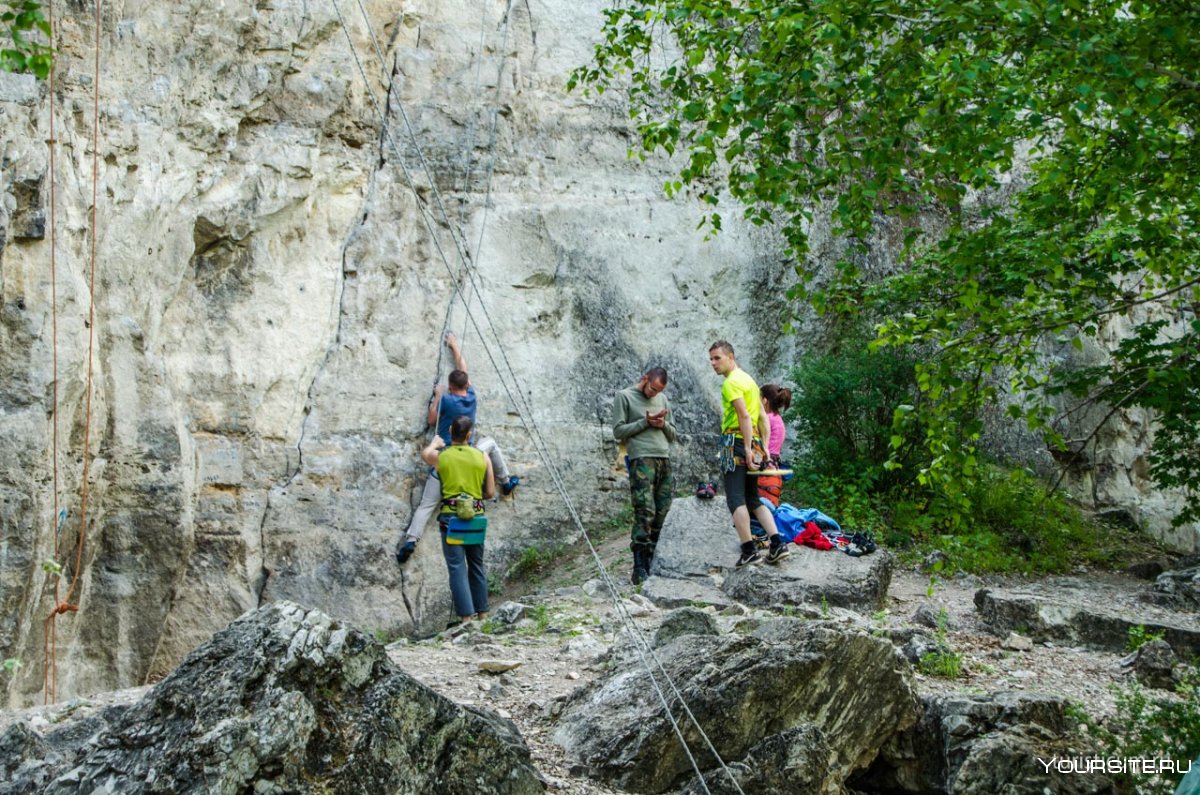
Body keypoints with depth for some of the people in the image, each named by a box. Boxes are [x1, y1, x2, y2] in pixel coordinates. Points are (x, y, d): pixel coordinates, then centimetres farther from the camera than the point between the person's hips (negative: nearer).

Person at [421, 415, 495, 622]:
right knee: (477, 566, 16)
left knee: (457, 567, -3)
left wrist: (435, 443, 44)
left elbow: (424, 454, 24)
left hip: (451, 517, -2)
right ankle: (482, 613, 22)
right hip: (476, 517, 2)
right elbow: (490, 492, 5)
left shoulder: (440, 456, -1)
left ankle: (466, 616, -9)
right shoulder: (483, 457, 1)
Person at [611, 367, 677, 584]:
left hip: (664, 460, 6)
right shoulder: (624, 397, 4)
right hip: (641, 460, -6)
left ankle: (650, 563, 5)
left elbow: (672, 434, 21)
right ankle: (639, 569, -14)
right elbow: (618, 431, -3)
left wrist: (663, 424, -1)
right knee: (645, 513, -14)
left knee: (661, 514, 0)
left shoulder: (662, 399, 20)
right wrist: (646, 422, -8)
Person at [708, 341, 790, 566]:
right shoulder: (748, 379, 20)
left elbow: (744, 416, -20)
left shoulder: (731, 382, -9)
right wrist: (765, 447, 17)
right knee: (754, 499, 13)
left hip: (736, 443, -9)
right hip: (755, 444, 9)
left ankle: (749, 550, -10)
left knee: (736, 499, -6)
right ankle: (777, 543, 4)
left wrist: (747, 448, -22)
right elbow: (763, 418, 19)